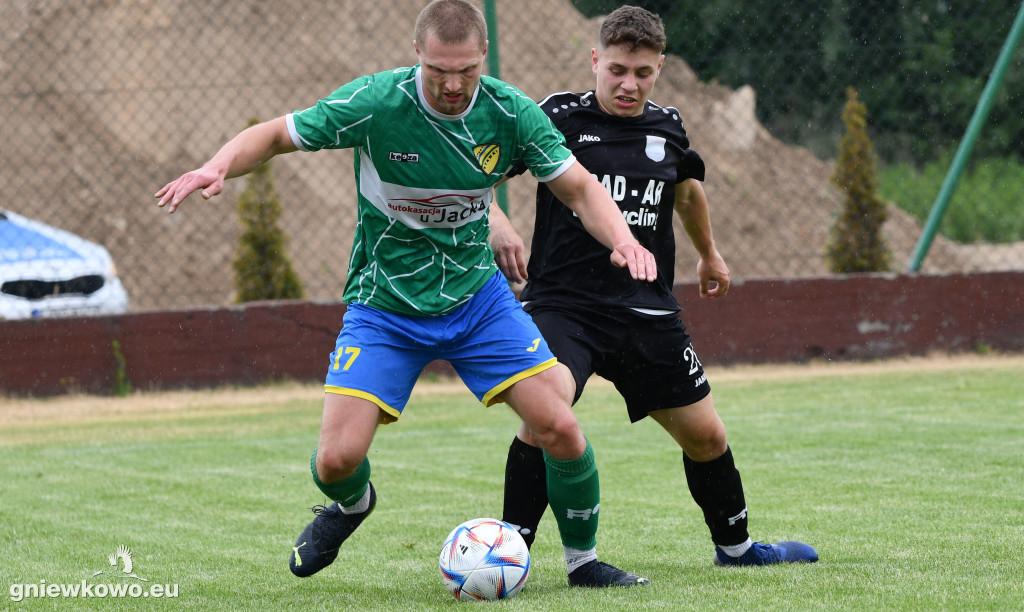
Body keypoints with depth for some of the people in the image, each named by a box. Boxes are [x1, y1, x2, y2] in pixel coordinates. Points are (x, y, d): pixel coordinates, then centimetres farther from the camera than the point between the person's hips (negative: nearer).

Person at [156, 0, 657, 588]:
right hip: (385, 308, -2)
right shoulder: (375, 103, -20)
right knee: (337, 459, -12)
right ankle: (353, 503, 27)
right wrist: (217, 168, -29)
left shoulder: (510, 111, -13)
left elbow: (579, 187, -4)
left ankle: (583, 560, 15)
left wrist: (623, 238, -25)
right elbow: (276, 134, -10)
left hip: (477, 295, 2)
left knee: (560, 430, -11)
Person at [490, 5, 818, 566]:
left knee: (705, 435, 10)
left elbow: (687, 188, 30)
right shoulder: (558, 118, -6)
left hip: (647, 313, 5)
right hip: (562, 304, -5)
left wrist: (709, 255, 43)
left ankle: (735, 546, 35)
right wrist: (497, 226, -23)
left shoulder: (666, 128, 8)